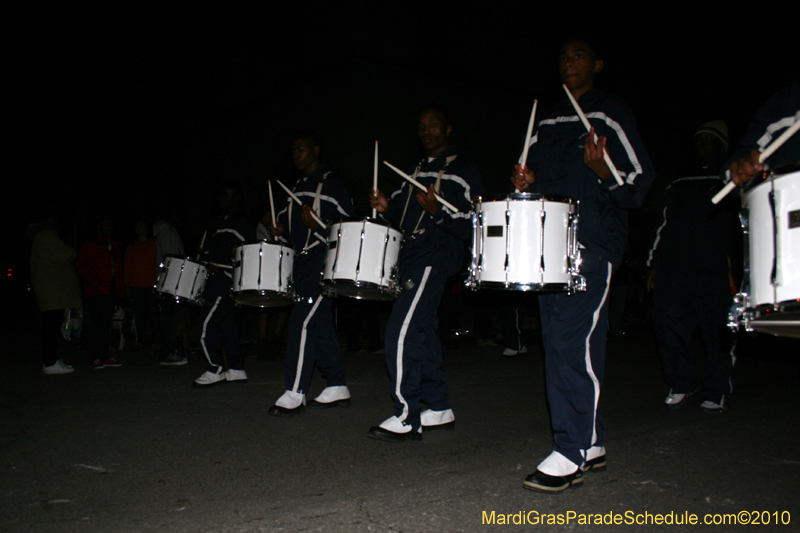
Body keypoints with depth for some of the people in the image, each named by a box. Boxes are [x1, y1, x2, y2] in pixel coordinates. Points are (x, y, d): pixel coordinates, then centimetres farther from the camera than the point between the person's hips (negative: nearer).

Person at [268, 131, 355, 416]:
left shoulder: (332, 183, -3)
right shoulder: (298, 187, 22)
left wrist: (318, 226, -22)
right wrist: (282, 230, 8)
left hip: (324, 261, -9)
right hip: (304, 263, 9)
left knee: (302, 322, -13)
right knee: (320, 325, 9)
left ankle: (295, 395, -9)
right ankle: (337, 387, 17)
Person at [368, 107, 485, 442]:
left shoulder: (463, 169, -2)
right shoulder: (418, 169, 22)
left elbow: (471, 225, -10)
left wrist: (436, 210, -26)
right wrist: (387, 207, 4)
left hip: (437, 255, -9)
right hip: (411, 253, 9)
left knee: (401, 331, -16)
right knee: (423, 331, 11)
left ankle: (406, 419, -9)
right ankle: (439, 409, 22)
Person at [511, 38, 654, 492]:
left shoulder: (612, 115, 4)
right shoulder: (547, 123, 23)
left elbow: (641, 178, -2)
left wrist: (604, 173, -21)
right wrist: (526, 182, 6)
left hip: (594, 242, -7)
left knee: (571, 340, -15)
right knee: (562, 341, 7)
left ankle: (570, 455, -7)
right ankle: (592, 443, 18)